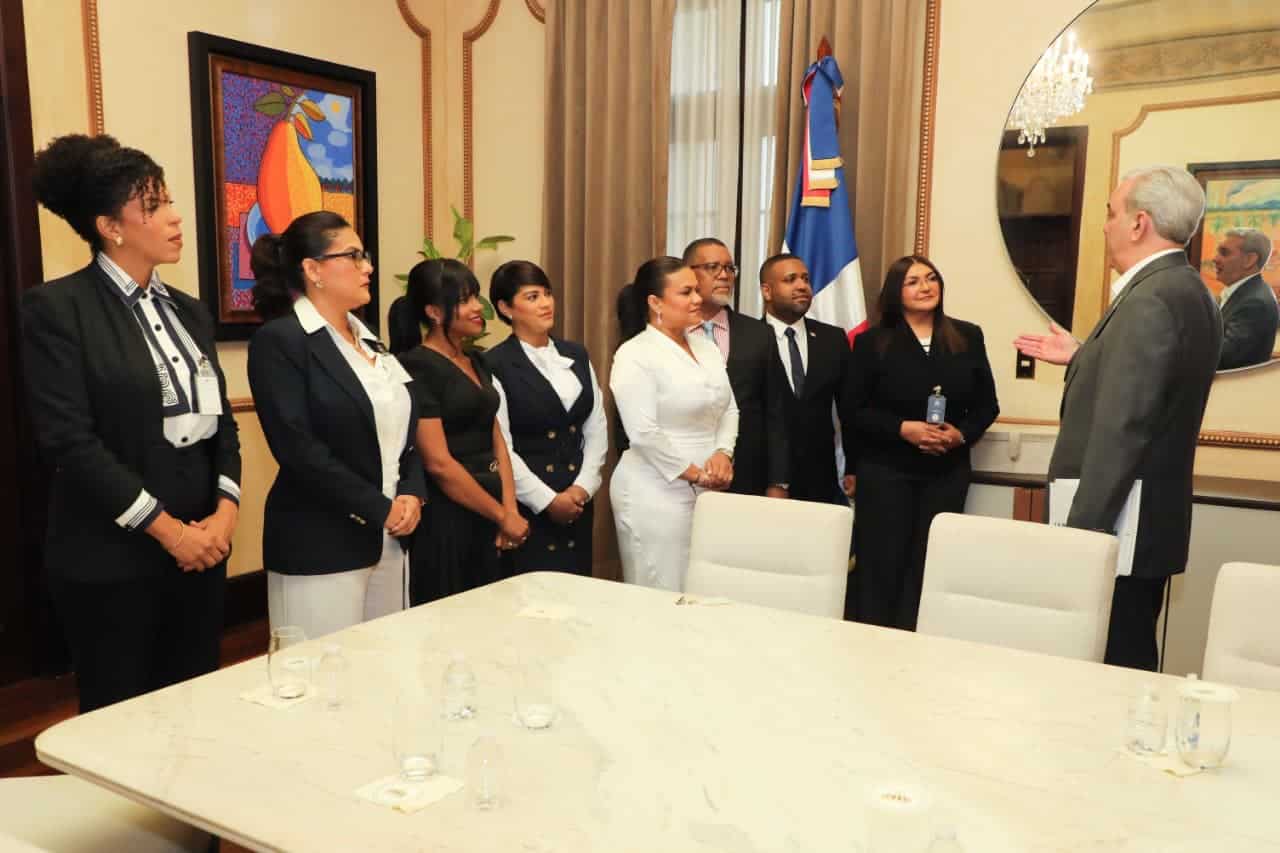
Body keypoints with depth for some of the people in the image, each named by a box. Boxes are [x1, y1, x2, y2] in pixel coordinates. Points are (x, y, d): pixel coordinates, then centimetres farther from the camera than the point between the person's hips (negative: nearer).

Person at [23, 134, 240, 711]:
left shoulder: (189, 311, 11)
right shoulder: (57, 308, -8)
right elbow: (68, 441, -16)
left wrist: (225, 510, -6)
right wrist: (166, 528, -15)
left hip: (200, 549, 6)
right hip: (112, 561, -5)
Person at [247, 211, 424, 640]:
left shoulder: (368, 341, 14)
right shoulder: (278, 340, -11)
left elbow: (403, 429, 15)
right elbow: (298, 448, -18)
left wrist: (412, 493, -3)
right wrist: (380, 509, -15)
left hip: (389, 540, 7)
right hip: (321, 547, -7)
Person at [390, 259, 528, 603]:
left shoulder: (476, 363, 12)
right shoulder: (416, 367, -13)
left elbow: (496, 440, 11)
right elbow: (438, 463, -18)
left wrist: (510, 510, -2)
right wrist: (502, 516, -11)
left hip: (483, 518, 8)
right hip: (444, 519, -8)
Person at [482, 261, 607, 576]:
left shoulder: (576, 355, 11)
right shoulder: (495, 366, -7)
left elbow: (597, 427, 10)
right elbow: (500, 448, -11)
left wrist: (583, 487, -2)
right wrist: (548, 500, -11)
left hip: (578, 503, 5)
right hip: (526, 506, -5)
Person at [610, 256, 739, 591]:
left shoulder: (706, 346, 12)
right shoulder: (635, 355, -11)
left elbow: (729, 409, 13)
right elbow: (643, 433, -18)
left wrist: (722, 454, -5)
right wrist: (693, 473, -13)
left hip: (707, 492, 7)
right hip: (656, 495, -7)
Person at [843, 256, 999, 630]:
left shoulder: (968, 337, 8)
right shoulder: (872, 342, 0)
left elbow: (987, 404, 9)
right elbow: (853, 410, -4)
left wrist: (962, 434, -10)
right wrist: (903, 429, -16)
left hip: (947, 472, 2)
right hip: (885, 471, -2)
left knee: (928, 567, 3)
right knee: (881, 565, -1)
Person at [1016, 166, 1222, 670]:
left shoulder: (1151, 300, -20)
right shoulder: (1184, 291, 12)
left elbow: (1120, 430, -24)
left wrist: (1082, 531, -21)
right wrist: (1081, 358, 20)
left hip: (1118, 530, -10)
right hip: (1146, 523, 10)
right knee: (1127, 668, 18)